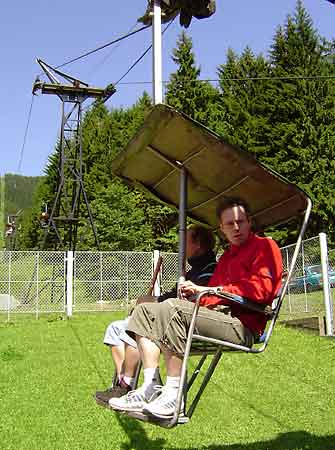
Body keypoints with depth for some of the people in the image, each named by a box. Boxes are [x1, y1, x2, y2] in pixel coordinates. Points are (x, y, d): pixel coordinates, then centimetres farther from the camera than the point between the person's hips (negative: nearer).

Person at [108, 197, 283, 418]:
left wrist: (207, 291, -10)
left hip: (242, 325, -9)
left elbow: (259, 288, -12)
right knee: (145, 311, 3)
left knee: (172, 308, -31)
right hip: (219, 316, 9)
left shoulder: (265, 246, 3)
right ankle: (150, 387, -10)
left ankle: (173, 395, -27)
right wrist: (196, 291, -3)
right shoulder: (228, 255, 29)